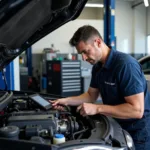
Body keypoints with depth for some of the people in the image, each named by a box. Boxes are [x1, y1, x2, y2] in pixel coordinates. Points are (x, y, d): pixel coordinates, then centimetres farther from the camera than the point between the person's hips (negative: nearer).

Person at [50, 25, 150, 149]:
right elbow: (91, 95, 11)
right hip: (117, 127, 8)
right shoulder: (98, 67, 1)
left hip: (137, 132, -7)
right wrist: (66, 101, -3)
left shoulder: (126, 64, -27)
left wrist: (97, 109, -30)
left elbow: (137, 110, -30)